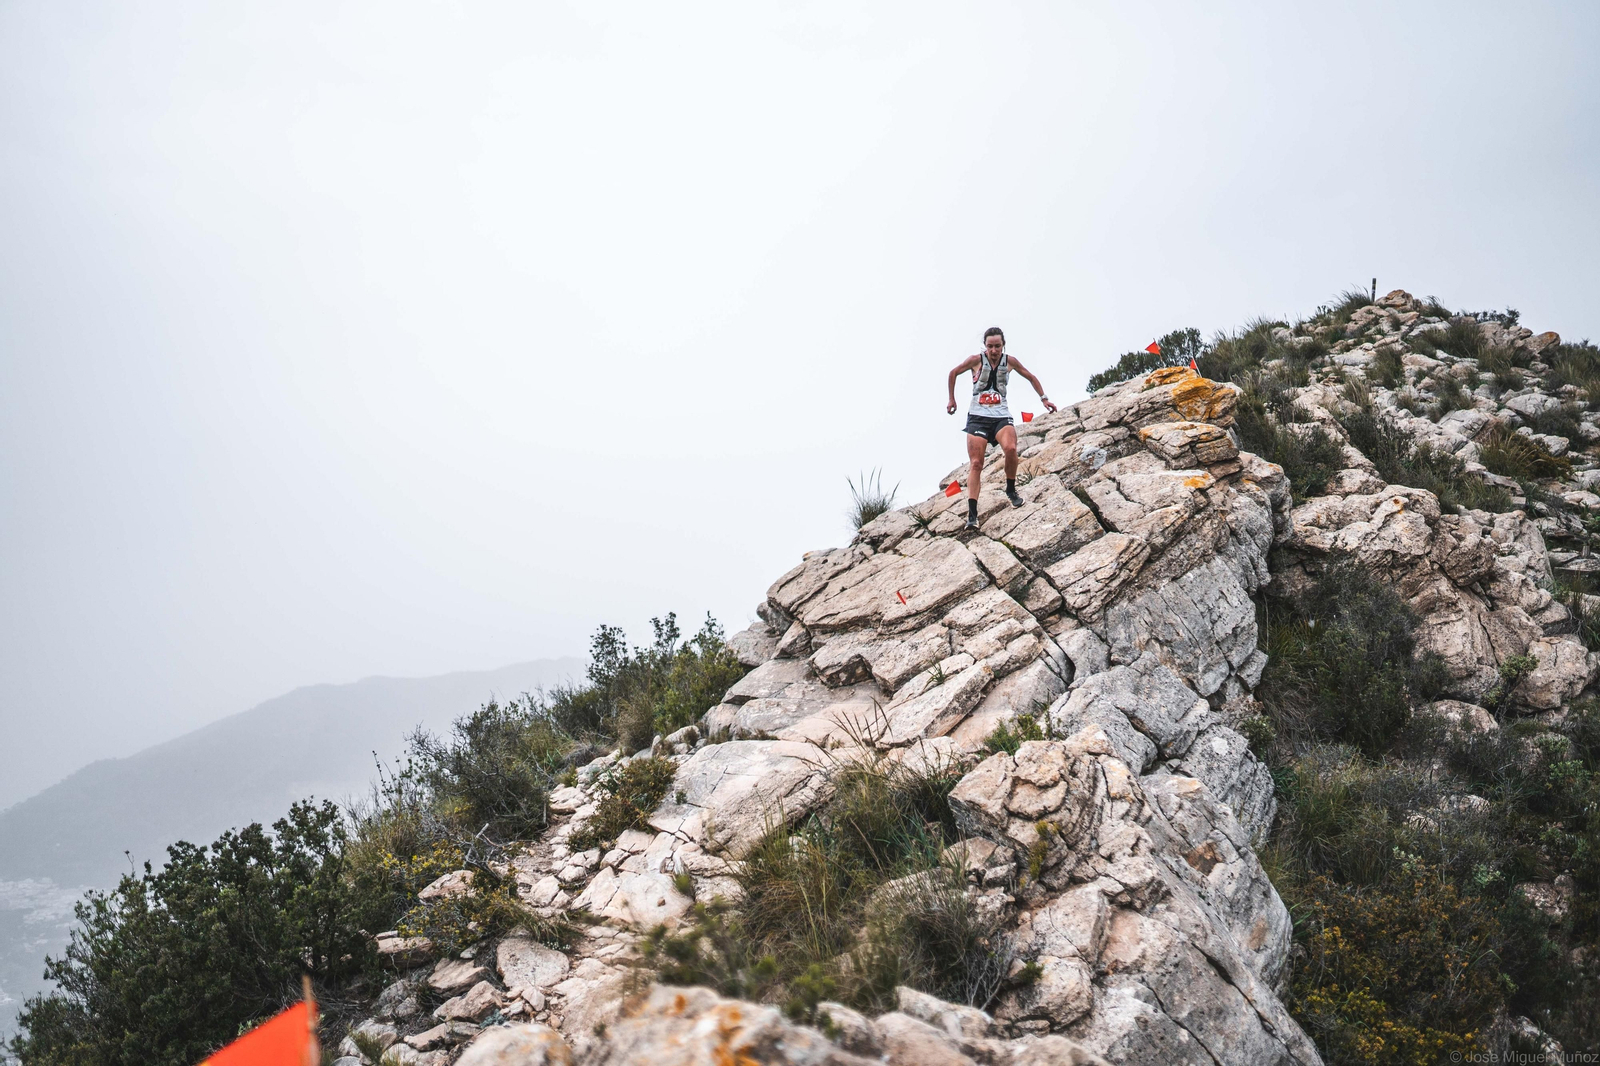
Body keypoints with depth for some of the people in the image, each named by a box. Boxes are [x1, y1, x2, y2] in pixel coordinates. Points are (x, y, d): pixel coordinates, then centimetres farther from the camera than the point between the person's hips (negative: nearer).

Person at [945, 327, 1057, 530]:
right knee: (975, 463, -10)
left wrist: (1043, 398, 14)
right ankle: (972, 513, -12)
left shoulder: (1010, 361, 3)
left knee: (1010, 448, -29)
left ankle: (1011, 490, -5)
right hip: (977, 417, -1)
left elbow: (1031, 377, 19)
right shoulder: (976, 360, -3)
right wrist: (951, 399, 15)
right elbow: (953, 373, 13)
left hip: (1001, 416, 1)